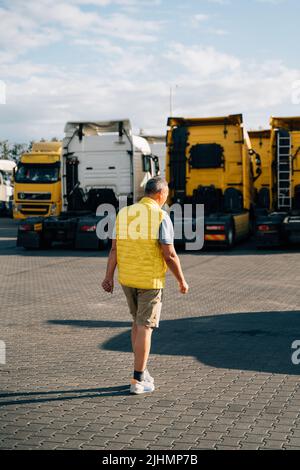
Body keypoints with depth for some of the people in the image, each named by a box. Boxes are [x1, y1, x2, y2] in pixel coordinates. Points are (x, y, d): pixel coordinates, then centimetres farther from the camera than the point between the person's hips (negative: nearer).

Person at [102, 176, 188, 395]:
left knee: (138, 321, 21)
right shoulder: (161, 216, -13)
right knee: (145, 327, 0)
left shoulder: (124, 213, 4)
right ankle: (138, 380, 3)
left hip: (127, 278, 6)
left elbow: (115, 249, 2)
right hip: (150, 280, -6)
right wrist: (182, 281, -4)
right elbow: (170, 255, -15)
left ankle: (141, 371, 24)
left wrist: (109, 277, 2)